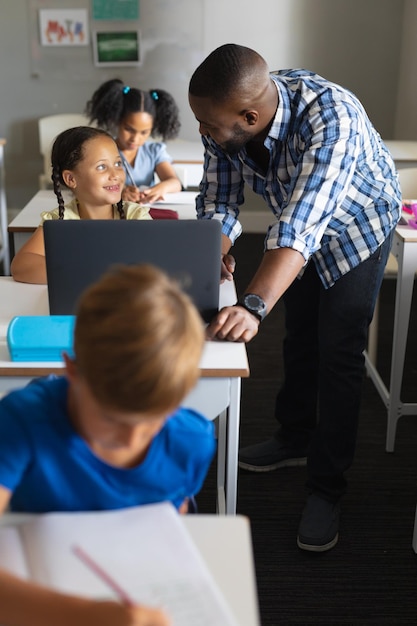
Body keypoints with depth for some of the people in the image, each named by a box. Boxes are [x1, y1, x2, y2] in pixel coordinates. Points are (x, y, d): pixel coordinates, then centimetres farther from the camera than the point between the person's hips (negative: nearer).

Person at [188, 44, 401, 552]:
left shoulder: (331, 117, -44)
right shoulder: (225, 124, -26)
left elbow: (301, 226, -53)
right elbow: (217, 200, -18)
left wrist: (254, 306, -64)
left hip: (356, 225, -6)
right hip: (297, 225, 6)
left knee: (338, 354, -6)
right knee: (298, 336, 19)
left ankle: (326, 488, 7)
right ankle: (296, 437, 39)